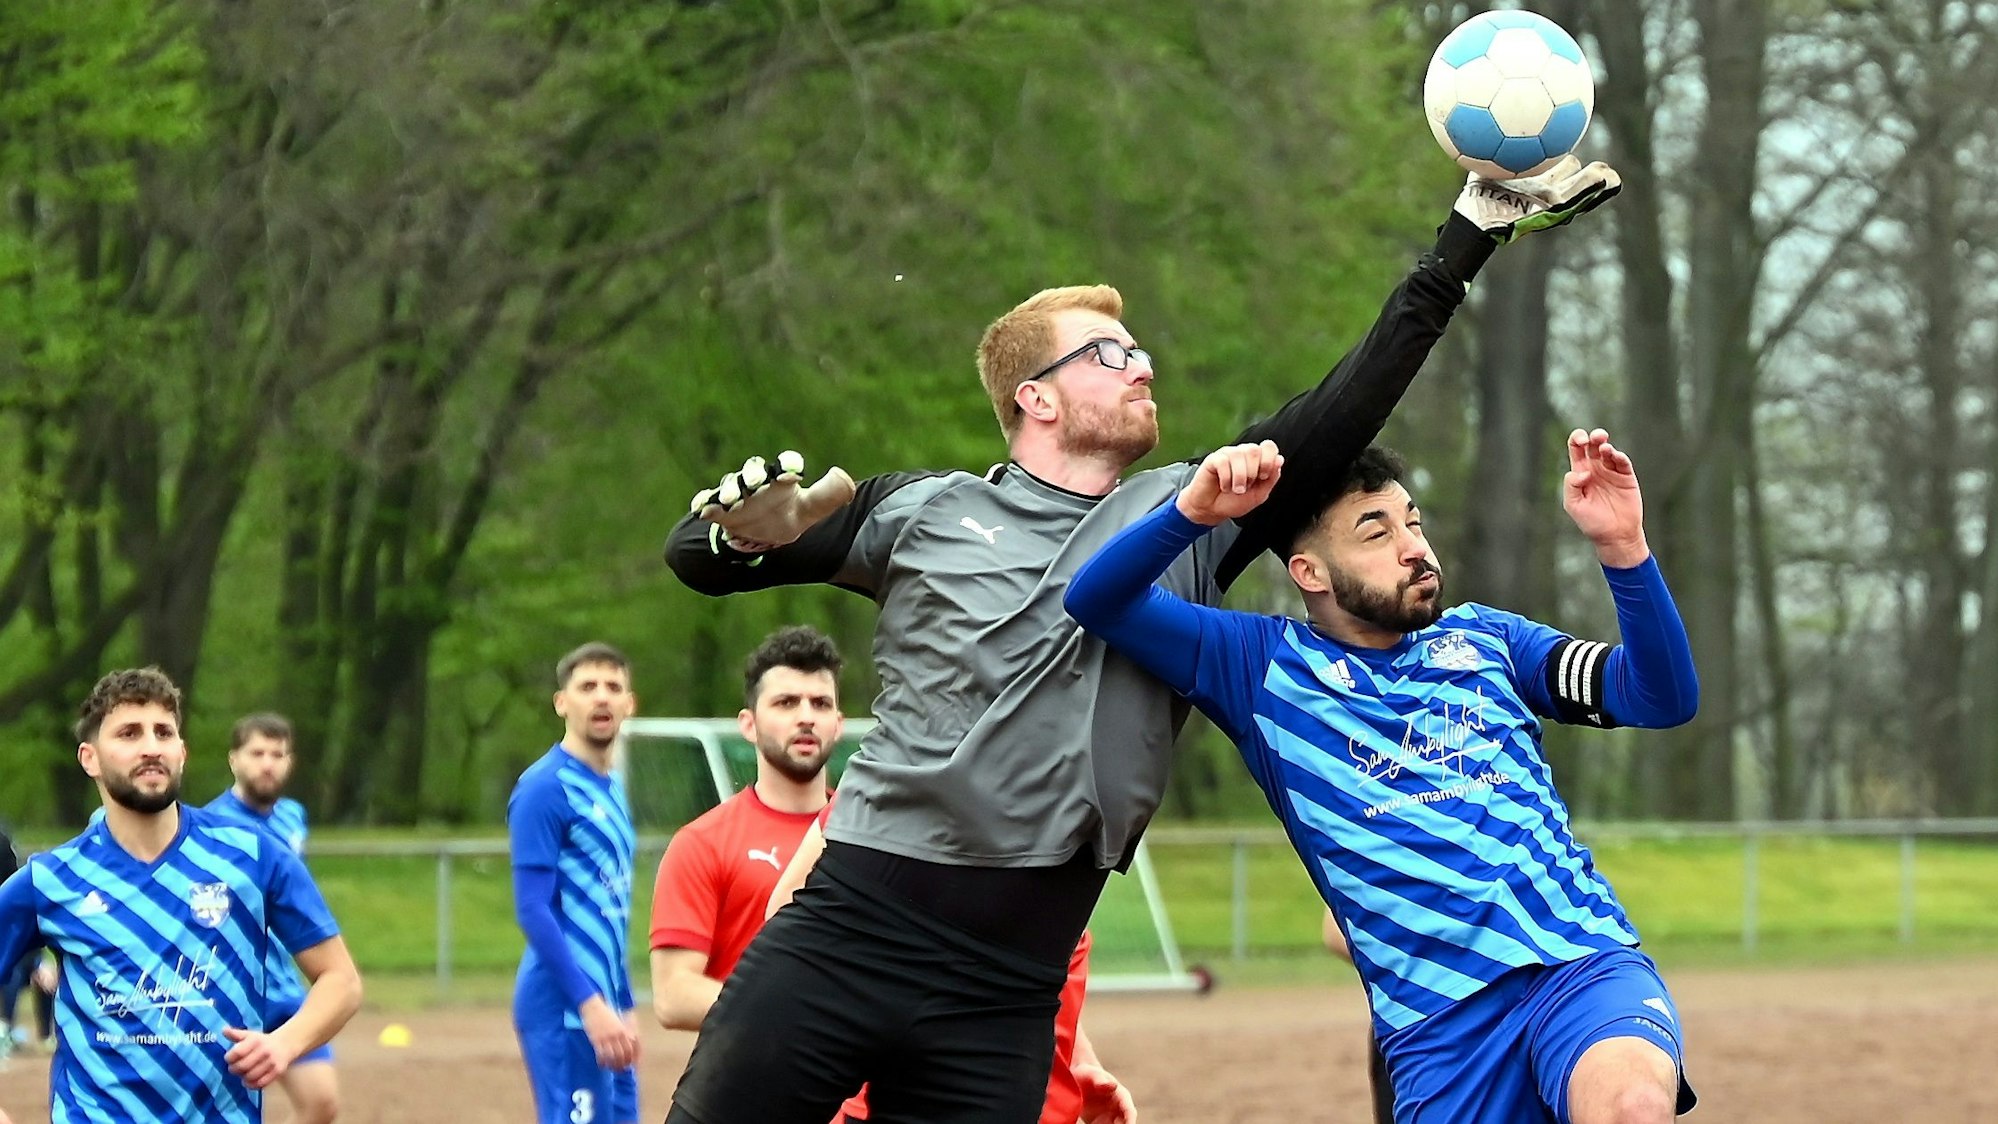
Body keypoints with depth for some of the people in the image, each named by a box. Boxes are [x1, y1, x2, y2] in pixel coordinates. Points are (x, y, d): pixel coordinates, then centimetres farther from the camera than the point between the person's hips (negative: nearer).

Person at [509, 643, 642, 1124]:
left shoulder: (612, 791, 16)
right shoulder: (546, 788, -10)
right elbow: (533, 909, -16)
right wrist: (591, 1004, -21)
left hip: (603, 1010, 9)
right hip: (565, 1011, -9)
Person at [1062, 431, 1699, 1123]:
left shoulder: (1485, 639, 18)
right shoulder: (1263, 668, 11)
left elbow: (1664, 697, 9)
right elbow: (1095, 602, 2)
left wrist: (1622, 547, -6)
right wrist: (1193, 511, -16)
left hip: (1584, 963, 0)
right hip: (1440, 1018, 0)